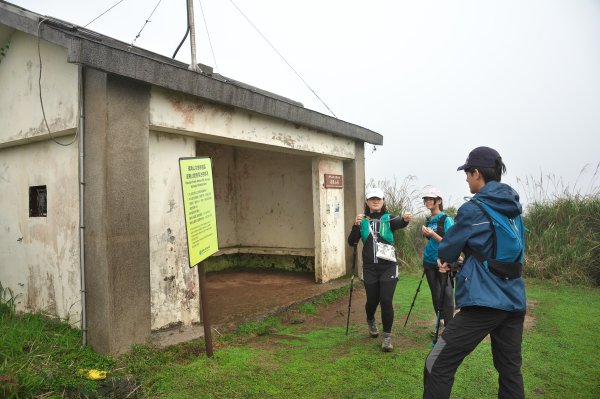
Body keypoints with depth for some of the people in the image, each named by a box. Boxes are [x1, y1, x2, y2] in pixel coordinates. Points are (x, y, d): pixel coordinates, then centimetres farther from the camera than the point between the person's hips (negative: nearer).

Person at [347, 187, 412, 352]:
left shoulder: (388, 219, -2)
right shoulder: (362, 221, 4)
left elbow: (399, 223, -27)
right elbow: (352, 242, -5)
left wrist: (405, 219, -50)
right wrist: (356, 225, -21)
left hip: (388, 267, -2)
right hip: (370, 268, 2)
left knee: (386, 301, -8)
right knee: (372, 300, 12)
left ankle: (387, 336, 10)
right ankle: (371, 322, 46)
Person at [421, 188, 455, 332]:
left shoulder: (447, 219, -7)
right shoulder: (428, 221, 11)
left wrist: (432, 234, -21)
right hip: (429, 263, 6)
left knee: (447, 295, -8)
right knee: (436, 295, 10)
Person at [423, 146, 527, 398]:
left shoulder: (473, 209, -12)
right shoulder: (513, 205, 11)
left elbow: (447, 248, -2)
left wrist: (444, 257, 21)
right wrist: (452, 258, 14)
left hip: (484, 302, -8)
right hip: (514, 301, 8)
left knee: (438, 366, -2)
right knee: (510, 370, 17)